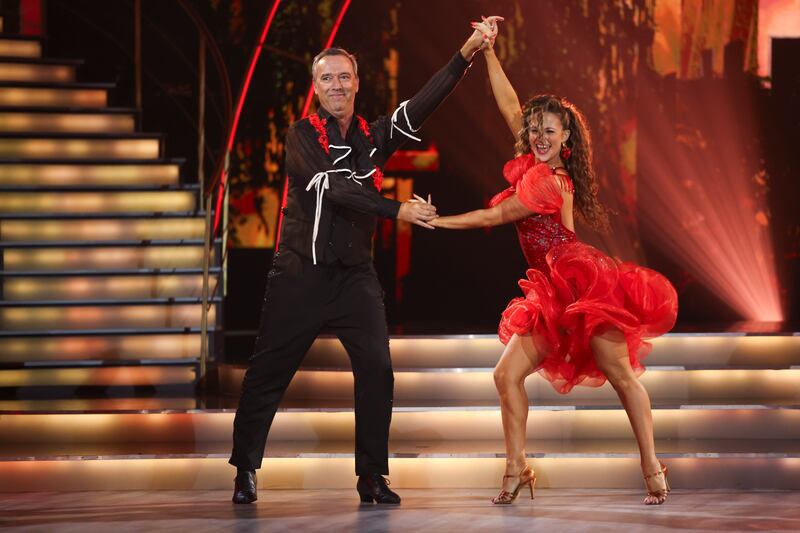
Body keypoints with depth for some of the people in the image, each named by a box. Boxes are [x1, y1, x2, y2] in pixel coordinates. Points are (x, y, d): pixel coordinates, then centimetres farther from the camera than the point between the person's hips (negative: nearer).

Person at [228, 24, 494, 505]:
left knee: (377, 370, -8)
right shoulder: (303, 136, -4)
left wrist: (465, 56, -17)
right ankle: (245, 471, 14)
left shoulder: (374, 136, 7)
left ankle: (372, 476, 1)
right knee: (268, 373, 2)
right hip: (302, 273, -3)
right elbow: (334, 188, -17)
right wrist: (397, 210, -23)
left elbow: (420, 107, -6)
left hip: (355, 275, 3)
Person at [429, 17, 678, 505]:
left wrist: (436, 221, -5)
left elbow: (495, 215, -8)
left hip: (583, 283, -9)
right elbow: (510, 107, 13)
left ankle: (652, 468, -1)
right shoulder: (537, 166, 11)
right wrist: (488, 50, 11)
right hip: (551, 295, 9)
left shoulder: (550, 181, -11)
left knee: (620, 373, -6)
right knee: (508, 374, -3)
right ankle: (516, 470, -1)